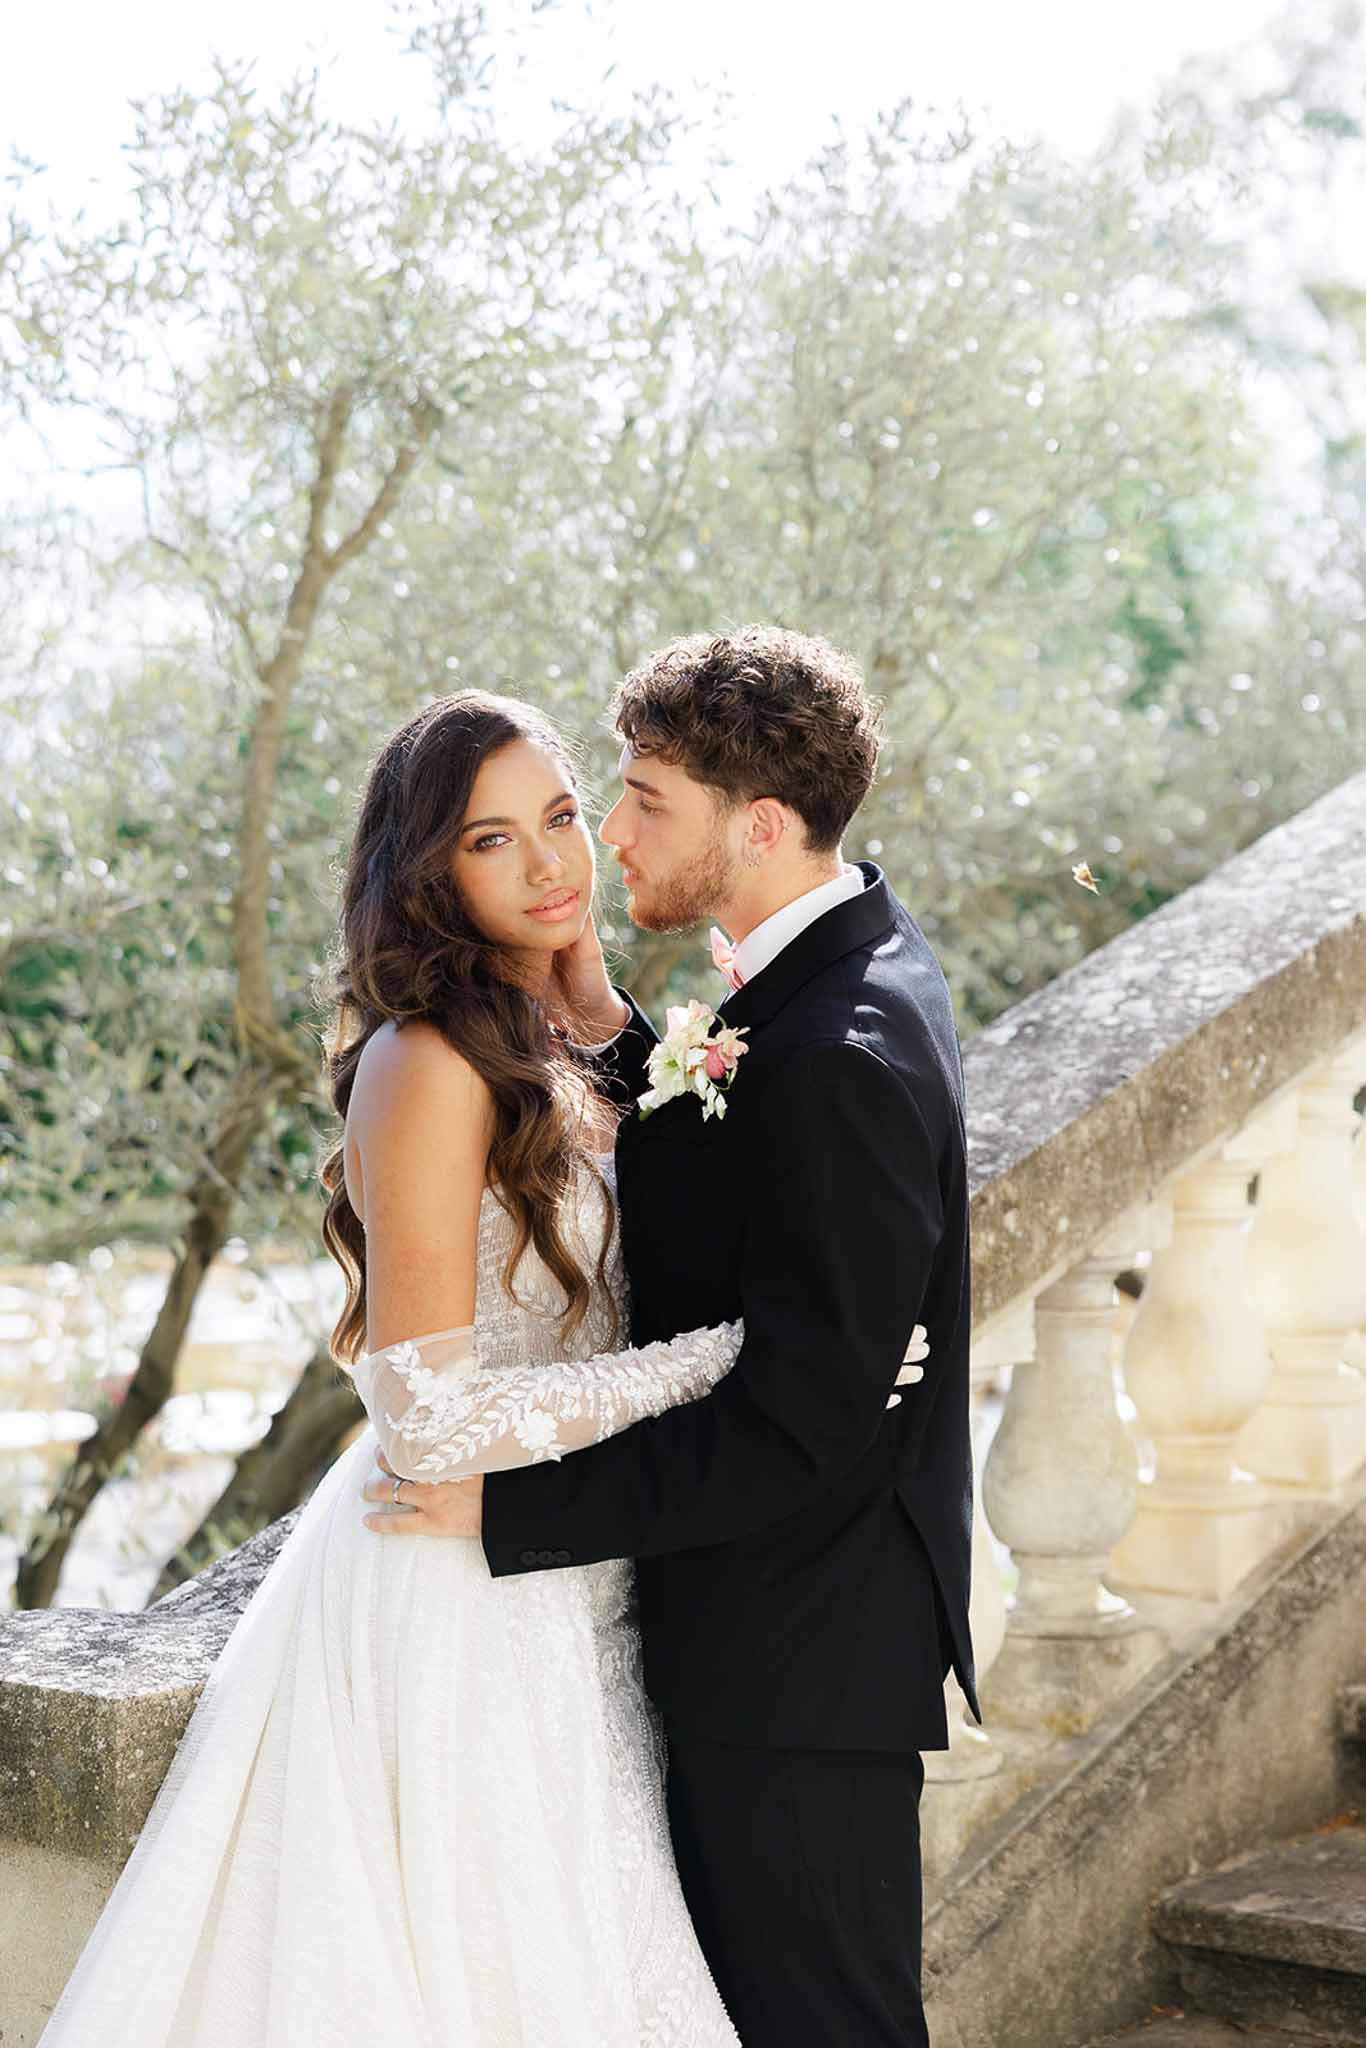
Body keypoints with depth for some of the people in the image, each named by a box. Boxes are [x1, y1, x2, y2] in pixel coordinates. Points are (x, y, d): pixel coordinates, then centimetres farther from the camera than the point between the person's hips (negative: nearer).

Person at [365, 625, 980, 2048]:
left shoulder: (838, 1059, -27)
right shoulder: (856, 965, 5)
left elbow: (798, 1431, -26)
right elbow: (701, 1206, 9)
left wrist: (506, 1507, -20)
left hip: (803, 1652, -10)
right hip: (773, 1620, 10)